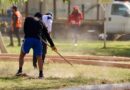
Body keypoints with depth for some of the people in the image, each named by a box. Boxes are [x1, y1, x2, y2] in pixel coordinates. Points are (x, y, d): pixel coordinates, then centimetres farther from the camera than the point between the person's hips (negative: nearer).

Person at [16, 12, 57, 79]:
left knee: (22, 55, 17)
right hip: (37, 40, 1)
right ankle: (41, 73, -1)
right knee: (39, 57, 8)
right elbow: (47, 35, 19)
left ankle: (20, 70, 12)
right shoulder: (41, 24, 17)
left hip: (28, 39, -1)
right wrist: (52, 45, 24)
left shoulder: (28, 19, 14)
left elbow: (25, 30, 13)